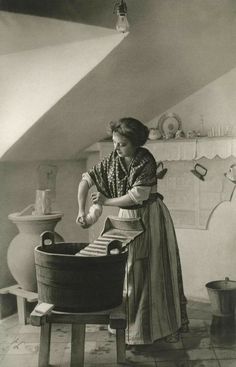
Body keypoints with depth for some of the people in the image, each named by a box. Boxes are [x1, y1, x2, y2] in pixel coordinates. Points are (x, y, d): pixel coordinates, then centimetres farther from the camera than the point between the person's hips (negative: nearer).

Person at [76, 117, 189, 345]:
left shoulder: (146, 162, -21)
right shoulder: (112, 161, -5)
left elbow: (136, 196, -25)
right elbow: (86, 180, -3)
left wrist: (106, 202, -16)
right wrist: (81, 211, -13)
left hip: (150, 217, -5)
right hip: (127, 218, 5)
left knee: (154, 272, 3)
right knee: (128, 272, 11)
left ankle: (165, 325, 19)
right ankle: (128, 323, 24)